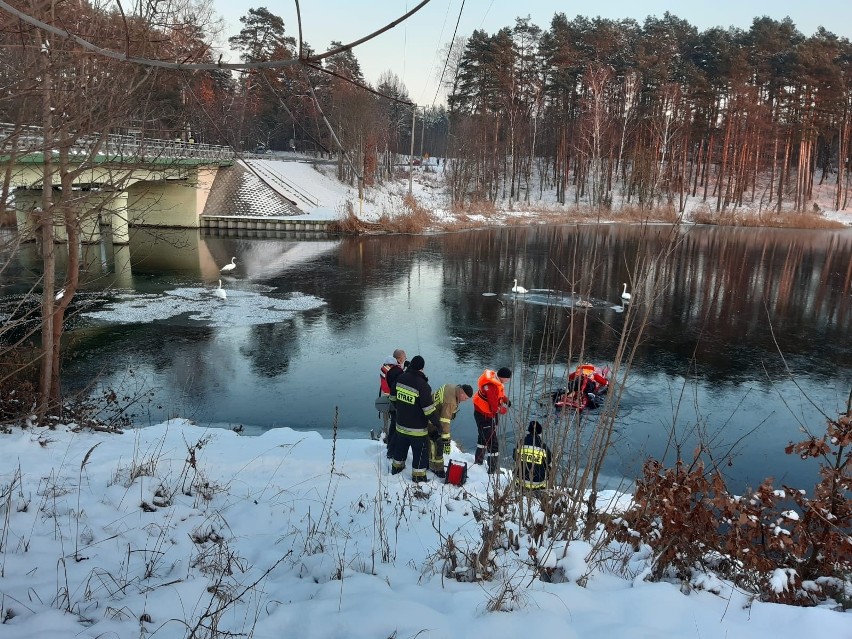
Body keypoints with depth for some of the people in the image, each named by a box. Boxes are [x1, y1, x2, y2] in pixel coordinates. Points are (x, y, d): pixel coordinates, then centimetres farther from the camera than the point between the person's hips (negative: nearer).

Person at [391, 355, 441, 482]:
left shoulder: (400, 379, -5)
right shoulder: (422, 385, -25)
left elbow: (393, 397, 11)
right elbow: (429, 409, -23)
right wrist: (437, 423, -12)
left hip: (401, 424, 6)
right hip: (417, 428, -6)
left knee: (400, 447, 26)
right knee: (420, 451, 9)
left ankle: (397, 466, 43)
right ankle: (418, 475, 17)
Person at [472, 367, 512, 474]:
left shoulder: (495, 380, -2)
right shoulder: (493, 386, -32)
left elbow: (499, 395, 13)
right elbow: (494, 406, -27)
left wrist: (506, 400, -4)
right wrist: (503, 410, -9)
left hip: (480, 412, 11)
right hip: (485, 415, -11)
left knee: (484, 436, 28)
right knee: (492, 442, -6)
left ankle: (479, 460, 46)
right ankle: (493, 470, -1)